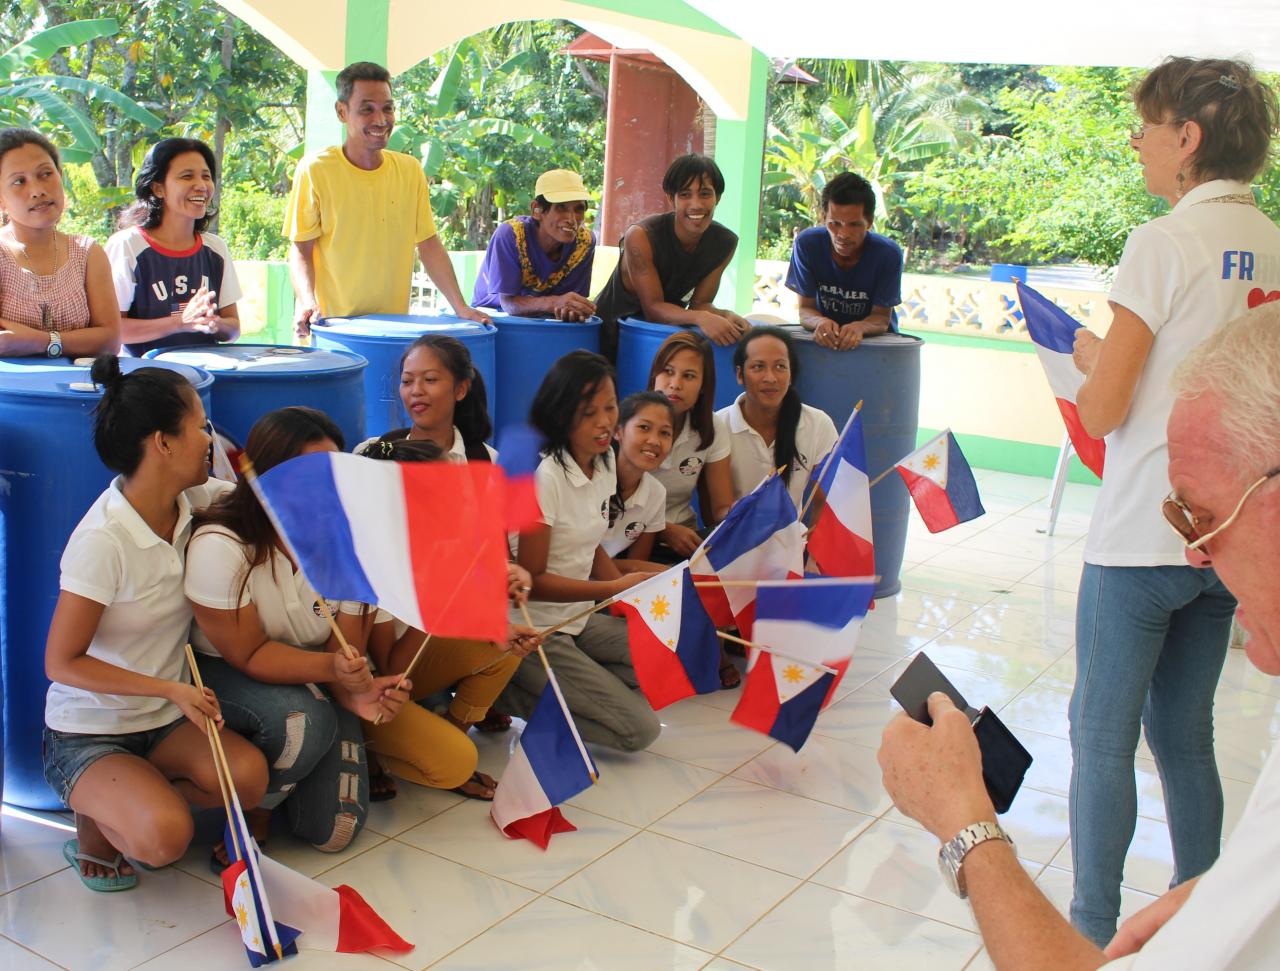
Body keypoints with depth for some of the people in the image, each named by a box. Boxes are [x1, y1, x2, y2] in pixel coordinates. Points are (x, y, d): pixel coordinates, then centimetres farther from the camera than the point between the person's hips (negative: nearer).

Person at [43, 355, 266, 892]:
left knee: (248, 776, -22)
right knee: (164, 837, -29)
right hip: (87, 733, -6)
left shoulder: (194, 501, -6)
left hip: (165, 720, 6)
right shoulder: (102, 540, -24)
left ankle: (128, 800, 5)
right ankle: (97, 814, 6)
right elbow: (61, 663, -19)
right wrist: (171, 689, -22)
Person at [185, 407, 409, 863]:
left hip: (312, 680, 4)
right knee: (303, 720, -37)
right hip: (224, 674, -4)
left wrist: (356, 689, -34)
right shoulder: (219, 547, -26)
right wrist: (330, 668, -38)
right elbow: (249, 656, -22)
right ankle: (255, 813, -4)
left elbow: (344, 640, -10)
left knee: (334, 831, -8)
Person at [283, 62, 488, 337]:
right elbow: (301, 249, -3)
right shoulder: (315, 170, -4)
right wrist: (307, 301, -21)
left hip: (396, 324, 4)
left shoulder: (410, 170, 7)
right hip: (333, 325, -3)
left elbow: (428, 244, 8)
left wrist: (460, 306, -1)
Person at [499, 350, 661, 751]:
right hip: (534, 633, -8)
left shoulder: (603, 464, 4)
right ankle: (506, 692, -4)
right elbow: (531, 579, -19)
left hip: (579, 620, 8)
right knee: (640, 729, -11)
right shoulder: (544, 477, -21)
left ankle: (575, 687, 2)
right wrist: (613, 589, -23)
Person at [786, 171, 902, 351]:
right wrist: (821, 322, -33)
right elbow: (805, 309, -10)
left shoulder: (888, 254, -16)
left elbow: (882, 317, -12)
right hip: (824, 338, 0)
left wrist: (859, 328, -34)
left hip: (876, 338, 0)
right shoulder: (807, 244, -14)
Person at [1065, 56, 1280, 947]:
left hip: (1143, 538, -7)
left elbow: (1103, 412, -13)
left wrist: (1091, 356, 7)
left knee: (1102, 739, 3)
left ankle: (1092, 932, 11)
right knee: (1185, 737, 18)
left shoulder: (1164, 244, -13)